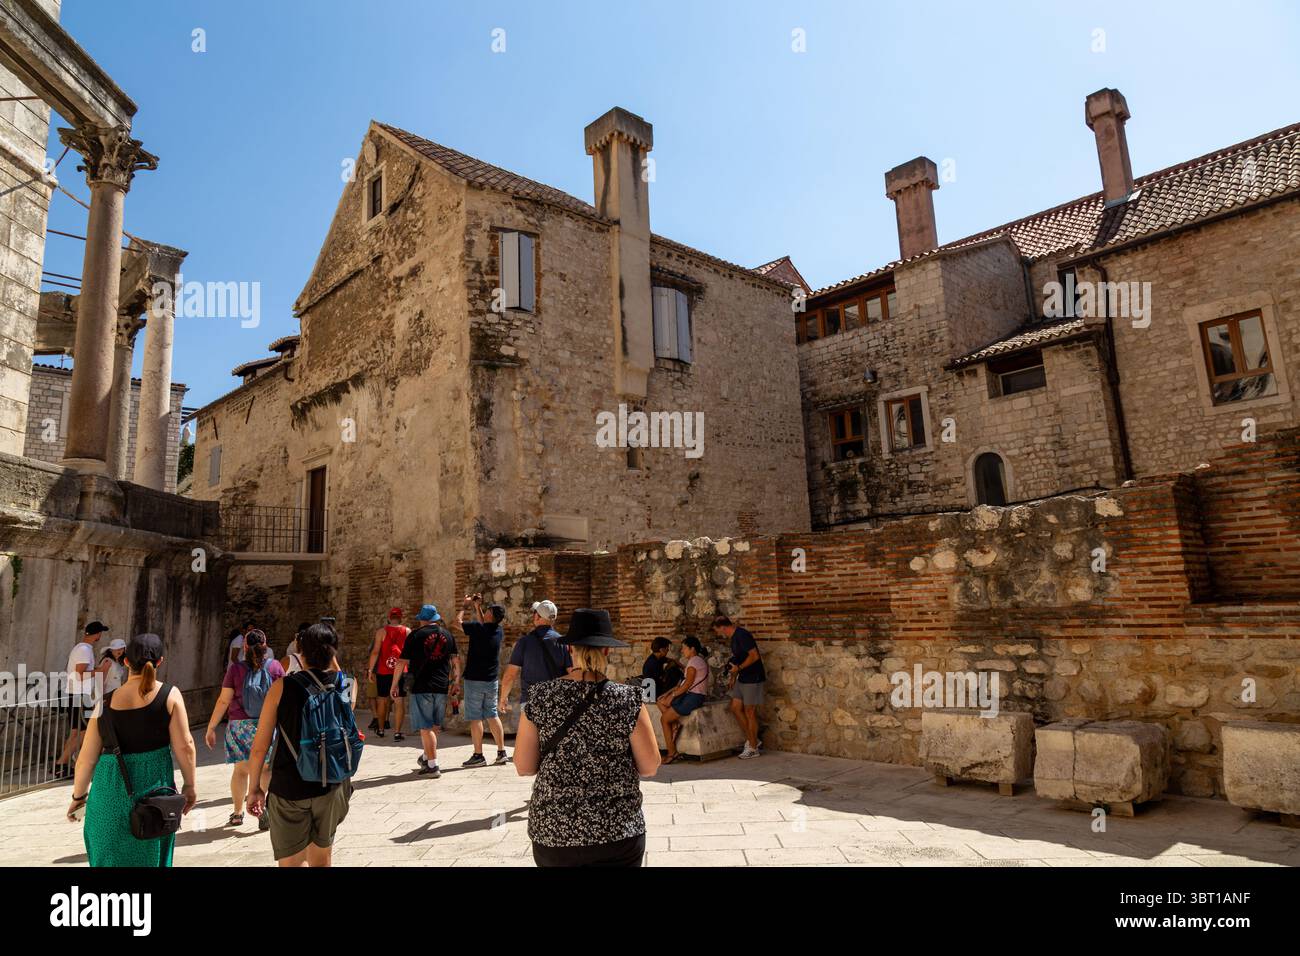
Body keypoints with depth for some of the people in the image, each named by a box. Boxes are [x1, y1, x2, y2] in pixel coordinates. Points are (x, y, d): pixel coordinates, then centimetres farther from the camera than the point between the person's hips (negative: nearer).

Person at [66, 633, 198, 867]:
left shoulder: (106, 703, 0)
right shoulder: (169, 695, -8)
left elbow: (87, 758, 5)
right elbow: (184, 746, -9)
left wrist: (78, 796, 20)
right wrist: (189, 785, 3)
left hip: (110, 790, 2)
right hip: (153, 788, -2)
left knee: (109, 856, 18)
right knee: (150, 857, 13)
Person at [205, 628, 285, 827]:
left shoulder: (236, 668, -3)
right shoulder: (275, 666, -3)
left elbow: (224, 701, -4)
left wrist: (211, 728, 5)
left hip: (240, 725, 1)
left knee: (241, 768, 14)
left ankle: (238, 813, 24)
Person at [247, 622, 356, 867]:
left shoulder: (282, 687, -10)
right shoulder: (349, 686, -6)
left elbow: (259, 748, -7)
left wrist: (254, 788, 6)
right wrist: (334, 665, 10)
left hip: (288, 789, -2)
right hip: (332, 787, 3)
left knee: (292, 863, 8)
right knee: (323, 859, 24)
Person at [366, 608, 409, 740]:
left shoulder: (381, 631, -2)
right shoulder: (407, 631, 1)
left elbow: (375, 652, -5)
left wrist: (370, 669, 2)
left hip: (383, 671, 0)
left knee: (382, 699, 15)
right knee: (400, 701, 0)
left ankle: (380, 729, 26)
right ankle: (397, 732, -4)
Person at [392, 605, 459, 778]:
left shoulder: (415, 635, -4)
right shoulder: (447, 634, 8)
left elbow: (402, 662, -6)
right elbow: (456, 660, 13)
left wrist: (394, 685, 2)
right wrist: (456, 678, 28)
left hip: (422, 687, -5)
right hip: (442, 687, 5)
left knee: (426, 728, 0)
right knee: (435, 727, 18)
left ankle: (432, 766, -1)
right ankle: (426, 758, 34)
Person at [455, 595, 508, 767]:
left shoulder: (477, 628, -15)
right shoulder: (498, 631, 3)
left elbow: (458, 621, -2)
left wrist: (466, 606, 10)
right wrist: (477, 608, 23)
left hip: (475, 679, -6)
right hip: (492, 680, 6)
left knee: (475, 717, 1)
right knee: (492, 715, 12)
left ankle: (478, 756, 3)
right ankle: (501, 752, 12)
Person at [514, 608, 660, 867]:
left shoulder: (539, 698, -7)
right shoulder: (627, 700, -12)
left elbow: (524, 767, -3)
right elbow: (650, 767, -6)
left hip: (552, 832, 2)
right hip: (616, 833, -1)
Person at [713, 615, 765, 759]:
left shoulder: (742, 635, -19)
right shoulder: (733, 638, 11)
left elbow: (754, 656, -24)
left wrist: (738, 668, -23)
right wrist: (733, 677, 15)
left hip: (753, 678, -10)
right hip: (742, 679, 10)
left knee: (750, 711, -2)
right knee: (735, 708, 10)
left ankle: (753, 748, 9)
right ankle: (753, 740, 19)